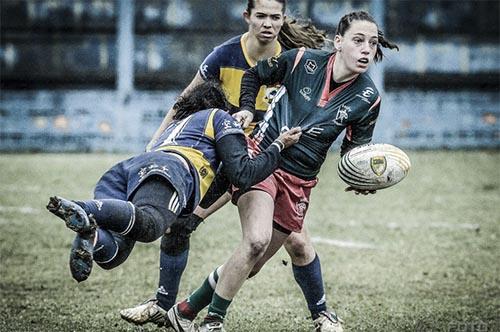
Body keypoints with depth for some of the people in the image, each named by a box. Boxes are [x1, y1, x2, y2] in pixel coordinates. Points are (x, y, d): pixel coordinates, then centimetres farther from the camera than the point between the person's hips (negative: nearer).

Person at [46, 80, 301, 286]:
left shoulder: (177, 122, 48)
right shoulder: (219, 117, 28)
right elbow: (242, 175, 15)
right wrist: (279, 146, 28)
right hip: (173, 168, -7)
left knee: (110, 254, -15)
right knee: (148, 224, -39)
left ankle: (90, 235, -49)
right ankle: (84, 210, -63)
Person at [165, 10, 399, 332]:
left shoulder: (368, 99, -6)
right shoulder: (302, 61, -10)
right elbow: (254, 75, 10)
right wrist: (247, 109, -5)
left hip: (299, 183, 3)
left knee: (251, 266, 5)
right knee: (256, 240, -27)